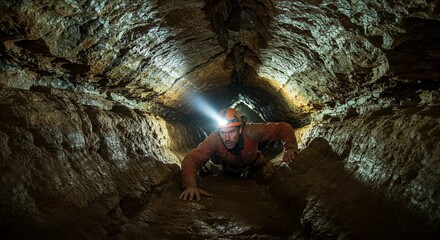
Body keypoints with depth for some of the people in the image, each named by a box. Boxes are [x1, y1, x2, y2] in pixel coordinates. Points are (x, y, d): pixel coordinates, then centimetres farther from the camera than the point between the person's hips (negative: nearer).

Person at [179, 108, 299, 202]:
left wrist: (290, 148, -45)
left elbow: (283, 127, -29)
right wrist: (190, 185, -64)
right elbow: (191, 159, -47)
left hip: (256, 169, 0)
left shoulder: (251, 131, -38)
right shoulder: (214, 139, -38)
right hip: (230, 173, 0)